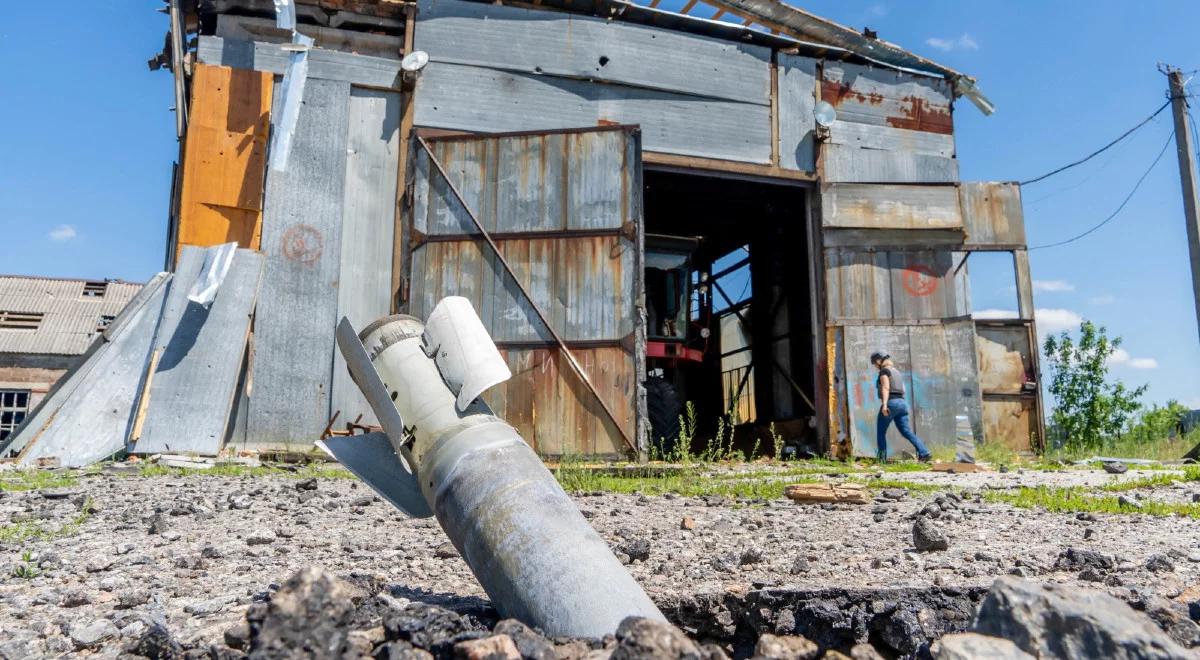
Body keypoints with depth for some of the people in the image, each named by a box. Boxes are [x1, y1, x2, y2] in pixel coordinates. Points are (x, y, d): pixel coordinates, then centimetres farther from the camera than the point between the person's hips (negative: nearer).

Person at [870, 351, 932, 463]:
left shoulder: (884, 371, -4)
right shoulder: (896, 372, 22)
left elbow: (885, 388, -18)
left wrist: (884, 404, -27)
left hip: (891, 403, -8)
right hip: (901, 403, 8)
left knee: (880, 432, 4)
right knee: (907, 432, 2)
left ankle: (882, 459, 1)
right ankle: (924, 453, -14)